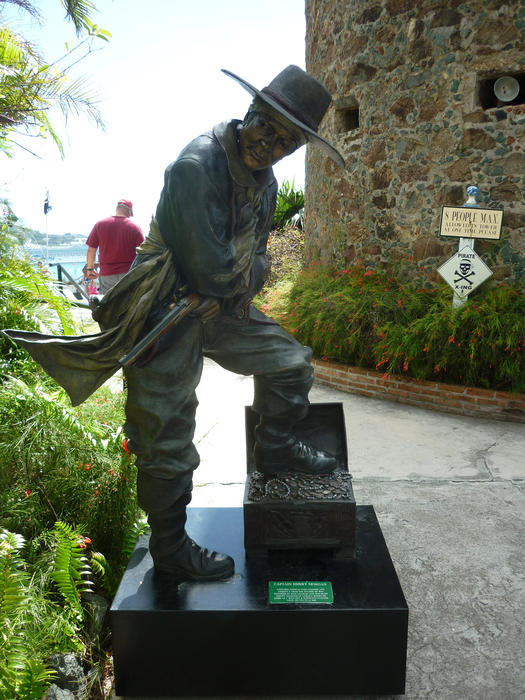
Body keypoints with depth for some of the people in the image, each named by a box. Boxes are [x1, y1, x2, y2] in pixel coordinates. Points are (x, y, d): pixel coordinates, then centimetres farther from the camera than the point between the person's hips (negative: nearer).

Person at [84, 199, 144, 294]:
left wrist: (89, 268, 19)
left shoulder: (99, 225, 2)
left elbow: (91, 250, 5)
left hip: (106, 275, 2)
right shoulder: (134, 228, -4)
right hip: (128, 275, -1)